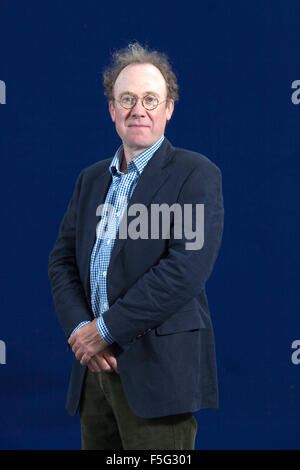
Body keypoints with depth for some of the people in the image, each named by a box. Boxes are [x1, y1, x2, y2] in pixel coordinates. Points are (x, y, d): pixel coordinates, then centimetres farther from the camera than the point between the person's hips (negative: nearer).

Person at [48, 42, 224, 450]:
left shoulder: (196, 174, -5)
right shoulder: (91, 179, 16)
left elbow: (187, 268, -16)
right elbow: (62, 261, 13)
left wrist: (106, 329, -14)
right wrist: (79, 328, -6)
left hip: (159, 370, -6)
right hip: (96, 367, 6)